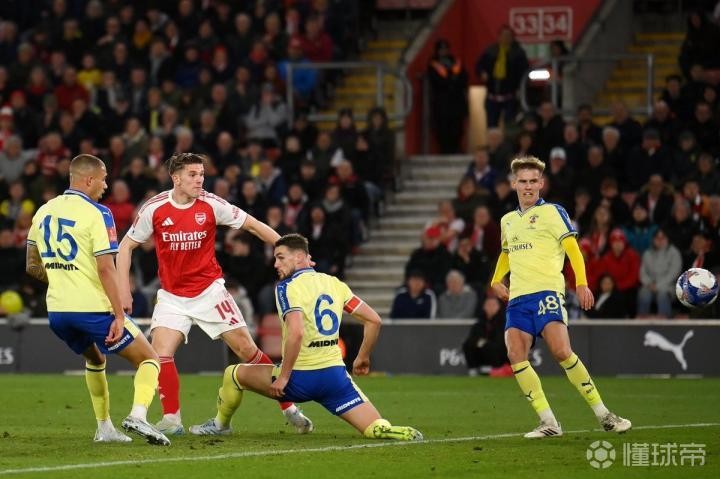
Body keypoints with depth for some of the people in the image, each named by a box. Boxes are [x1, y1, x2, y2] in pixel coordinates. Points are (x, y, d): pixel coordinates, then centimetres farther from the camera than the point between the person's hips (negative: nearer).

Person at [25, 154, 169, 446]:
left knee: (95, 360, 33)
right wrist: (119, 316, -16)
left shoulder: (43, 212, 10)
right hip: (93, 308, -7)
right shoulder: (96, 214, -11)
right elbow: (105, 269, -17)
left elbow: (32, 266, 17)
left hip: (57, 310, 7)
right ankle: (138, 415, -21)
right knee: (149, 359, 3)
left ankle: (104, 428, 28)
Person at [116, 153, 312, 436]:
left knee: (247, 349, -1)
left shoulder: (211, 205, -10)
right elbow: (126, 246, 1)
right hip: (172, 295, 1)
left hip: (209, 291, -1)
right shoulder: (155, 209, -9)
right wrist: (124, 290, -6)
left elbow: (253, 225, 0)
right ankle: (171, 420, -6)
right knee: (160, 352, -17)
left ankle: (290, 409, 9)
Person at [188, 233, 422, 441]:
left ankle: (220, 424, 39)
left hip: (301, 380, -5)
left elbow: (296, 332, -25)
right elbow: (373, 320, 10)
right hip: (335, 375, 5)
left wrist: (283, 376, -18)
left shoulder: (287, 287, -9)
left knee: (234, 374, 18)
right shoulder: (335, 283, 10)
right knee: (377, 430, 2)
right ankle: (400, 434, -29)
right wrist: (363, 358, 23)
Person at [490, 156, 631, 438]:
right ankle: (548, 423, -11)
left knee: (561, 351, -21)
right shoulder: (508, 221, 21)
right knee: (515, 356, -15)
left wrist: (581, 283, -18)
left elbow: (572, 249, -5)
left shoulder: (552, 212, 3)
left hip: (546, 291, -6)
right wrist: (496, 280, 24)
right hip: (517, 298, 6)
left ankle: (604, 416, -11)